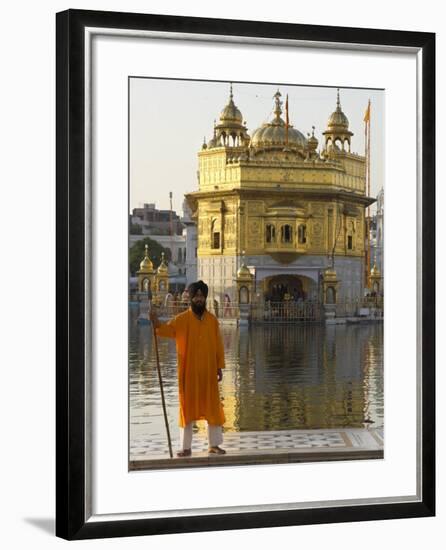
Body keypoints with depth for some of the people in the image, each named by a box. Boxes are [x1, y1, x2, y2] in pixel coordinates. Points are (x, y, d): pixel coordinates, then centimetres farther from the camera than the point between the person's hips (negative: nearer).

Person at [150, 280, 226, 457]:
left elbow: (218, 345, 7)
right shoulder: (181, 319, -3)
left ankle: (214, 445, 18)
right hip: (188, 373, -2)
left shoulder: (212, 320, 4)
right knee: (188, 408, 3)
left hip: (208, 372, 2)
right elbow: (168, 330, -21)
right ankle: (186, 447, 10)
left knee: (212, 407, 7)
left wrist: (220, 367, 3)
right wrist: (157, 324, -41)